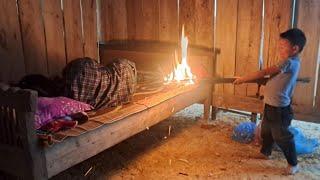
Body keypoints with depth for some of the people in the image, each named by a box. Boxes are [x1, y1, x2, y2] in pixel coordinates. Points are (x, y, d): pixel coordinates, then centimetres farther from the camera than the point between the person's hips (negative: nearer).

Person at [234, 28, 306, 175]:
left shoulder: (289, 62, -23)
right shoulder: (291, 62, 7)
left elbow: (264, 73, -23)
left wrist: (243, 79, -18)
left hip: (279, 108, -10)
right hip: (271, 105, 10)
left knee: (281, 136, 3)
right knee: (266, 131, 24)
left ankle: (293, 163, 20)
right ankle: (265, 152, 44)